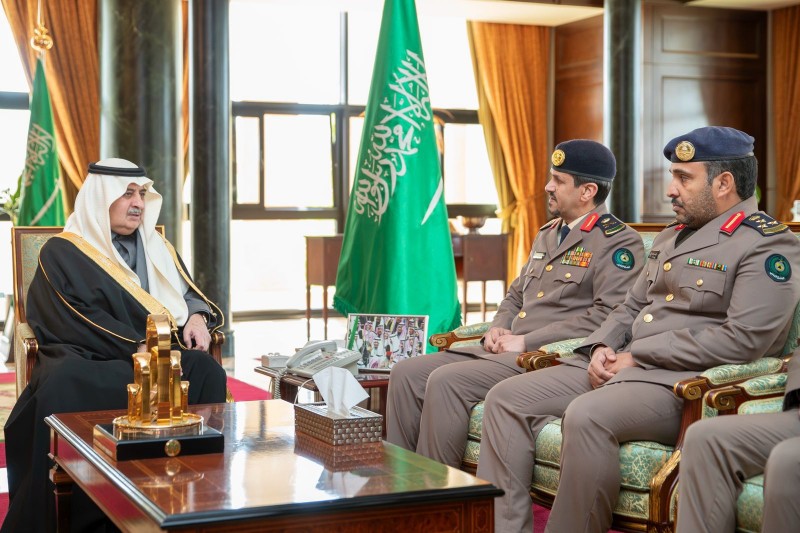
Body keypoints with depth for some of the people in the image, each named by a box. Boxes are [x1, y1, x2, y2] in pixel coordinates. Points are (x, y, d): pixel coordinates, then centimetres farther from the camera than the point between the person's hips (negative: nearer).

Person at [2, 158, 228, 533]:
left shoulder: (156, 247, 23)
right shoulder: (62, 252, 5)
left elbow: (188, 294, 22)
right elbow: (80, 318, -8)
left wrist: (197, 316, -3)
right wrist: (135, 347, -20)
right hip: (88, 356, -4)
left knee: (205, 370, -29)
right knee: (62, 388, -39)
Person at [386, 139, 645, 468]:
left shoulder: (619, 243, -6)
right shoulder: (547, 234, 22)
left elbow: (608, 316, -18)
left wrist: (527, 342, -17)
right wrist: (498, 329, 7)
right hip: (508, 352, 9)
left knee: (446, 381, -27)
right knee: (407, 373, -4)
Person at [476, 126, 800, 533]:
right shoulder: (672, 237, 22)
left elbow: (743, 339, -17)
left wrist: (637, 356, -14)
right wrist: (602, 347, 2)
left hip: (681, 384, -9)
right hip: (618, 367, 9)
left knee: (586, 415, -36)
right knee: (506, 398, -4)